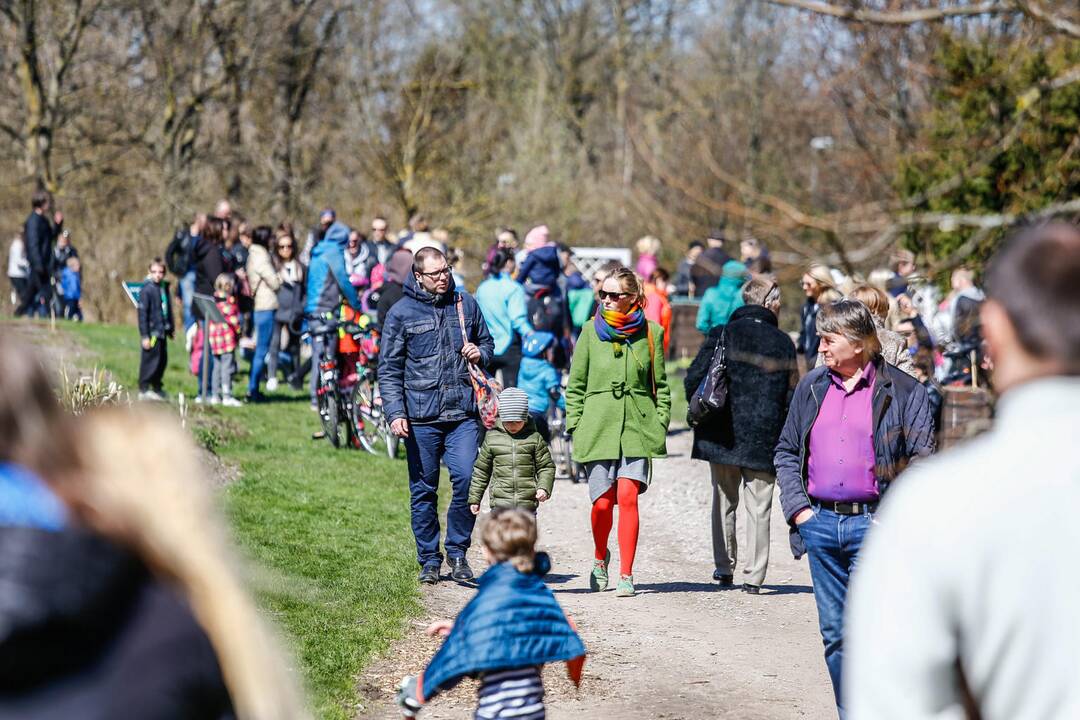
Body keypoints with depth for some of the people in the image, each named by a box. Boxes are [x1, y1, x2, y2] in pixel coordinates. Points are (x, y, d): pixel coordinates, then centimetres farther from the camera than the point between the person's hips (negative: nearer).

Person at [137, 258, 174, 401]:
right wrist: (144, 336, -16)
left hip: (162, 332, 7)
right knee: (150, 360, -4)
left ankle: (156, 387, 24)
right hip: (152, 332, -7)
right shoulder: (147, 290, -12)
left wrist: (170, 328, 19)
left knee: (162, 360, 12)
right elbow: (142, 313, -13)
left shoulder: (164, 288, 10)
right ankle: (144, 389, 4)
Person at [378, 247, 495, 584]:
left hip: (463, 415, 1)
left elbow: (487, 343, 25)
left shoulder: (465, 304, 10)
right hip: (420, 417, -1)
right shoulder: (401, 313, 1)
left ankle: (457, 551, 6)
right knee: (423, 490, 5)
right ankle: (429, 559, 15)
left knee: (467, 478, -11)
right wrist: (395, 413, -9)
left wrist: (480, 354, 0)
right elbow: (389, 369, 1)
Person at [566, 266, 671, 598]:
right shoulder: (591, 332, 6)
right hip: (598, 427, 1)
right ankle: (600, 558, 28)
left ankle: (626, 575, -6)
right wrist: (575, 425, 4)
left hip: (637, 427, -1)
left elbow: (661, 384, 10)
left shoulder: (651, 332, 5)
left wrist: (661, 424, 3)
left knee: (627, 496, -13)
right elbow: (575, 384, 10)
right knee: (603, 502, -2)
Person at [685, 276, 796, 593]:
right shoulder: (782, 342, -3)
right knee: (759, 509, 5)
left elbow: (693, 380, -5)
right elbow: (792, 394, -1)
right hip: (764, 440, -1)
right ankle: (753, 576, 3)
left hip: (722, 435, 1)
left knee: (724, 502, 15)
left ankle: (724, 567, 18)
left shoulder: (722, 335, -3)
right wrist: (779, 430, 12)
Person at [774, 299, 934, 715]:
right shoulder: (811, 387, 12)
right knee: (834, 633, 9)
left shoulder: (902, 391, -1)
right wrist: (797, 506, 4)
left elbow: (922, 461, -3)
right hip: (821, 524, 5)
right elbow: (787, 451, 17)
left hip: (873, 525, -5)